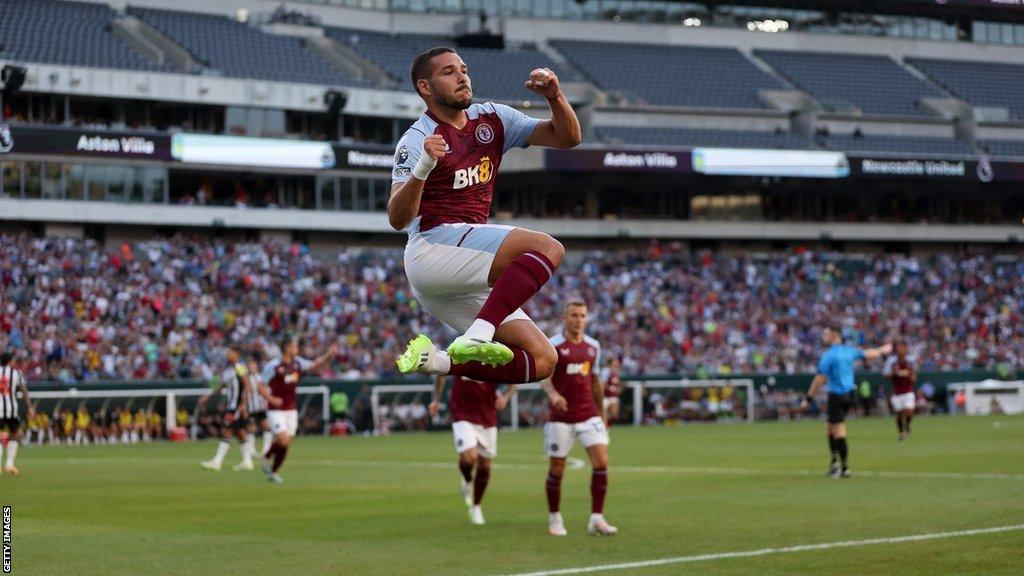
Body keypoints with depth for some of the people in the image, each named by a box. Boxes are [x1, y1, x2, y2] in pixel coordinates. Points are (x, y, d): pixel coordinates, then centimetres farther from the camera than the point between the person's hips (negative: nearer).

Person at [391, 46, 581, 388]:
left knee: (543, 361, -3)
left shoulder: (492, 119, 14)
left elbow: (567, 138, 12)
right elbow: (398, 219, -16)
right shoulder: (417, 140, -4)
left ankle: (436, 361, -9)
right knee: (547, 248, -28)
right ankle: (477, 336, -39)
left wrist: (554, 97, -7)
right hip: (435, 245, -8)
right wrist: (422, 169, -33)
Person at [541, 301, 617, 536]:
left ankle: (597, 518, -6)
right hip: (560, 417, -3)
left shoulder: (593, 346, 9)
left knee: (601, 461, -11)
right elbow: (543, 376, -15)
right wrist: (553, 394, -36)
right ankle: (554, 519, 20)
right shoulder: (553, 345, -6)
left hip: (589, 415, 3)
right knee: (557, 469, 2)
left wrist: (602, 414, 17)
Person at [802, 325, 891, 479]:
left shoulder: (828, 355, -14)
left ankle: (845, 468, -4)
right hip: (848, 394, 8)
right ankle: (835, 462, 16)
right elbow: (868, 354, 24)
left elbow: (820, 379, -17)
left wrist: (808, 398, -13)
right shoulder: (849, 351, 7)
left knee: (838, 433, -4)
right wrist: (882, 351, 45)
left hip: (836, 396, -8)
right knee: (832, 428, 17)